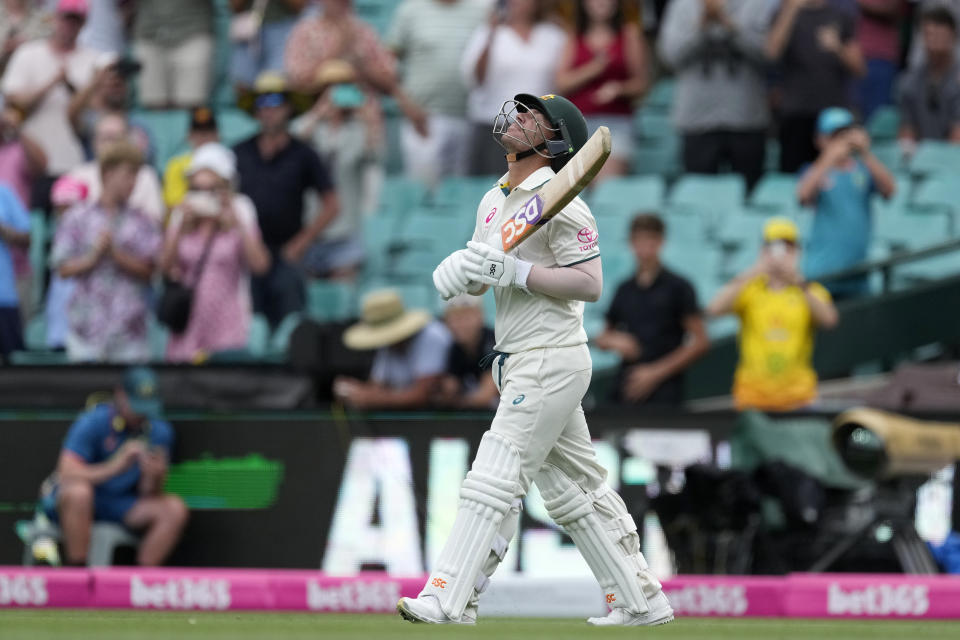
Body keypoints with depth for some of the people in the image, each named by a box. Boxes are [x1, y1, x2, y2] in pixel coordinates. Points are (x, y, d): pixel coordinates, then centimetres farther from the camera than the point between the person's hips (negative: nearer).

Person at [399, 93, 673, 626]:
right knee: (575, 489, 12)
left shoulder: (559, 201, -12)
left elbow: (590, 284, -18)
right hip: (521, 364, 9)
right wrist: (462, 271, -5)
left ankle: (449, 602, -16)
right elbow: (478, 278, 19)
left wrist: (512, 271, -22)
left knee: (494, 479, -13)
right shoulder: (494, 201, 16)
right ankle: (640, 600, 17)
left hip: (551, 360, -9)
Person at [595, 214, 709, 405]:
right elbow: (602, 339, 23)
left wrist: (657, 372, -9)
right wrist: (614, 341, -3)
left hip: (664, 395, -5)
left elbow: (700, 342, -4)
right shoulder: (625, 289, 13)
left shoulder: (678, 287, -1)